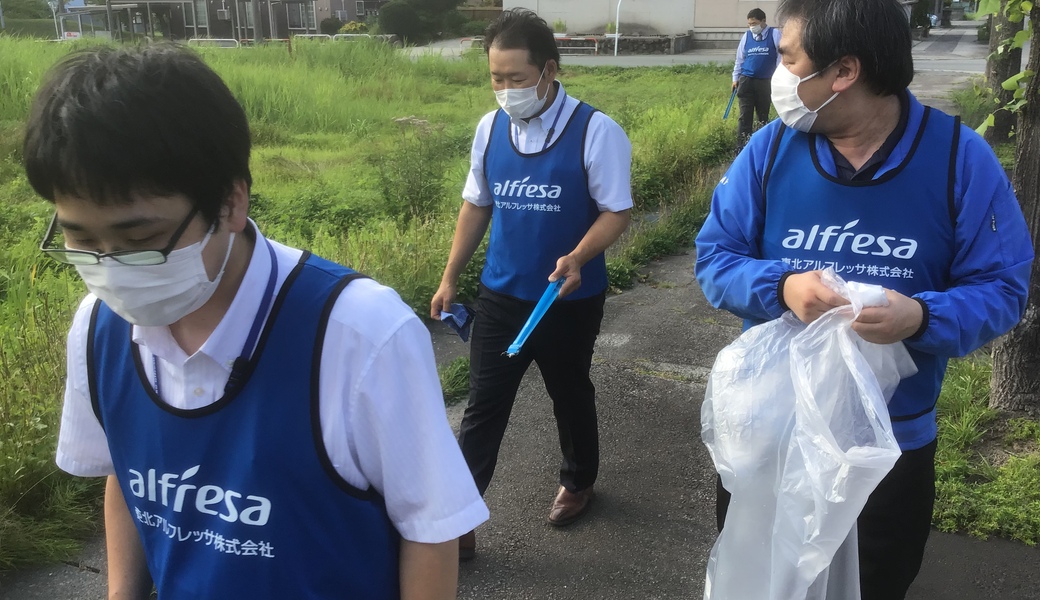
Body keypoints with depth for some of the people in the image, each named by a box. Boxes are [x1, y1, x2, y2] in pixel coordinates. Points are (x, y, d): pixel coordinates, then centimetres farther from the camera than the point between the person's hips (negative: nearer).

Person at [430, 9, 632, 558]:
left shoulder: (595, 131, -16)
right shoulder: (489, 128, -1)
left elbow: (616, 212, -13)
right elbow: (476, 205, 9)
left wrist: (578, 258, -31)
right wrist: (450, 278, 10)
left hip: (570, 302, -3)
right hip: (500, 296, 3)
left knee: (570, 396, 19)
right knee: (483, 407, 6)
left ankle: (578, 482, 46)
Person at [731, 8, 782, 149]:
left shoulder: (774, 34, -3)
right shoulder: (746, 36, 5)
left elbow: (781, 55, -1)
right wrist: (735, 78, 11)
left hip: (765, 81, -1)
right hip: (746, 80, 1)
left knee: (763, 115, 9)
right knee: (745, 116, -3)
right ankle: (741, 147, -2)